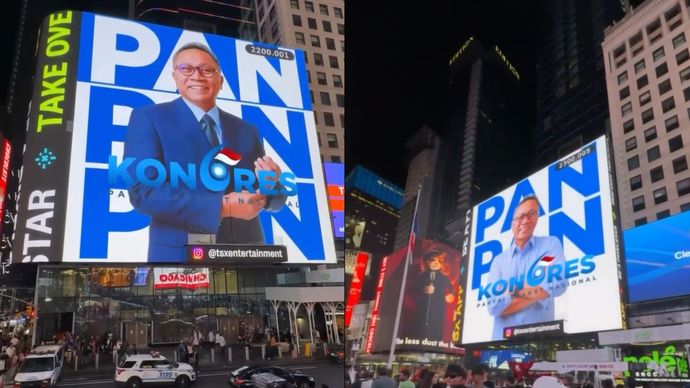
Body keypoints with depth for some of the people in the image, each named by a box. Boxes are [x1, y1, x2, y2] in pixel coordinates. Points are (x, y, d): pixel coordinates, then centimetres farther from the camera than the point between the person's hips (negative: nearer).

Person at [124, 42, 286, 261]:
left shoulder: (247, 131, 12)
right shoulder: (149, 118, 0)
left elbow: (272, 200, 12)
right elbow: (142, 191, -13)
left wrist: (272, 184, -12)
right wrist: (222, 206, -19)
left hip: (245, 255, 4)